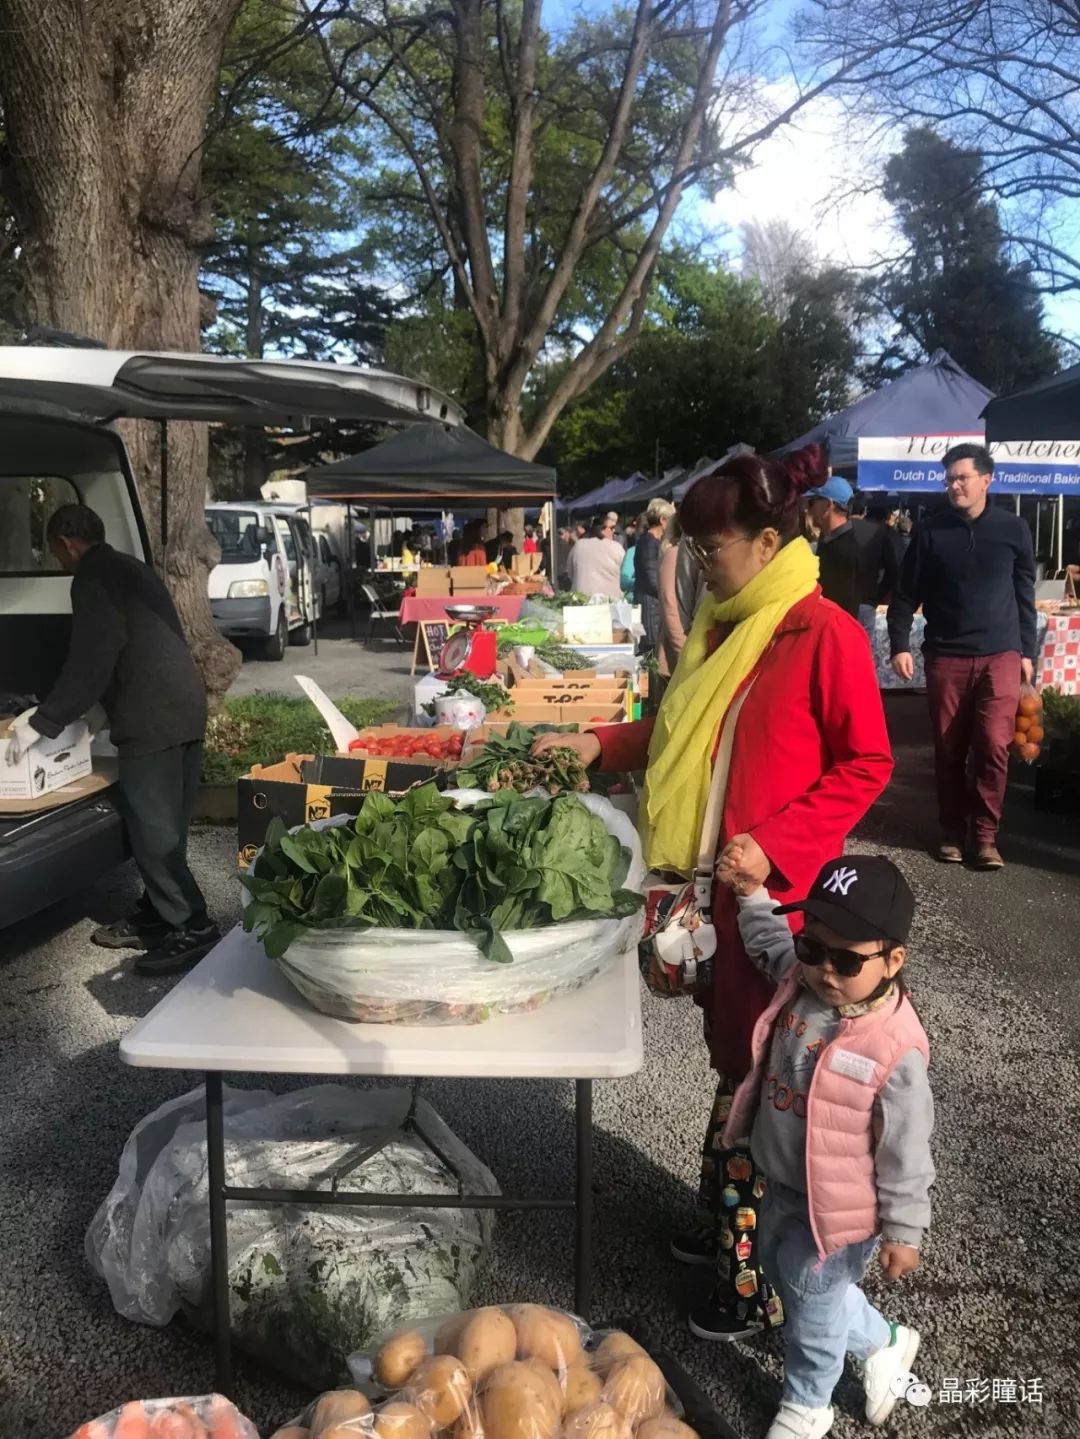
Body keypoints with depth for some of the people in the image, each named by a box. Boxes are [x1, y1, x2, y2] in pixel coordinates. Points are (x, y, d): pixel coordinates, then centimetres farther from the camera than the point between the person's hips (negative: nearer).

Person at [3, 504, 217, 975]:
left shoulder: (93, 578, -8)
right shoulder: (128, 568, 23)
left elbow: (90, 664, -16)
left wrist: (41, 722, -9)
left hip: (152, 719, -10)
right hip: (181, 709, 10)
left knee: (152, 830, -5)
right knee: (161, 826, 15)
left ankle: (191, 930, -1)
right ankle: (155, 918, 24)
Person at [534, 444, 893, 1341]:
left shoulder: (826, 634, -15)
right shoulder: (724, 627, 9)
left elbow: (866, 765, -13)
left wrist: (774, 844, -20)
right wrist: (600, 745, 5)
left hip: (778, 889, -7)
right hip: (712, 880, 7)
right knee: (731, 1053, 19)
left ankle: (766, 1279, 22)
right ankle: (727, 1222, 37)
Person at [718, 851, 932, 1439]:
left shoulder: (894, 1050, -32)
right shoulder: (801, 982, -14)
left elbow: (904, 1153, -21)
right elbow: (769, 944, 12)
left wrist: (903, 1231, -12)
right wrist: (752, 894, 3)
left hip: (835, 1207, -8)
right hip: (781, 1185, 8)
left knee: (812, 1306, 16)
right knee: (779, 1269, 29)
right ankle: (885, 1341, 51)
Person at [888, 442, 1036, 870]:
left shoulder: (1013, 529, 4)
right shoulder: (931, 531, 2)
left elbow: (1024, 595, 10)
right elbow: (906, 594, 3)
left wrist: (1027, 651, 9)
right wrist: (900, 644, -7)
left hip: (1000, 655, 0)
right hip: (945, 656, 0)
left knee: (994, 745, -9)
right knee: (949, 750, 6)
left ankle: (984, 834, 4)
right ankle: (953, 831, 19)